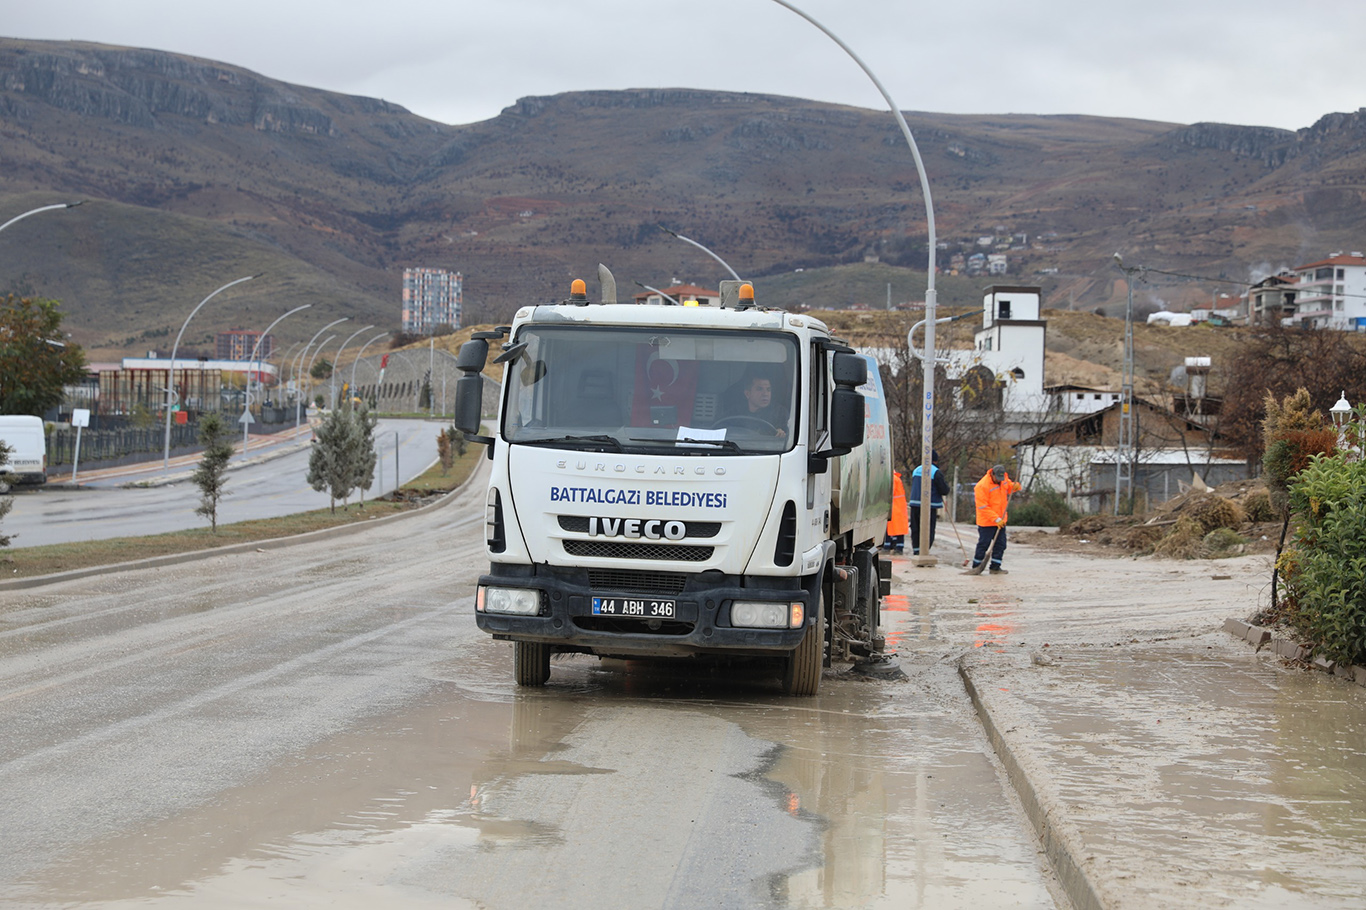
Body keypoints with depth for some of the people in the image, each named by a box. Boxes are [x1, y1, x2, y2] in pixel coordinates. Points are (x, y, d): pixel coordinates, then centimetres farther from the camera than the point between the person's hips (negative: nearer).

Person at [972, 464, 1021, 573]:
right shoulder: (982, 486, -22)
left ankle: (995, 567, 16)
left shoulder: (1004, 478, 0)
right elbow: (983, 507, -22)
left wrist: (1015, 486, -6)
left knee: (1001, 544, 7)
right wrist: (996, 519, -25)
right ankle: (976, 567, 11)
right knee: (983, 544, -1)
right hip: (987, 522, -7)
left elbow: (1008, 486, 21)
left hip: (1000, 520, 7)